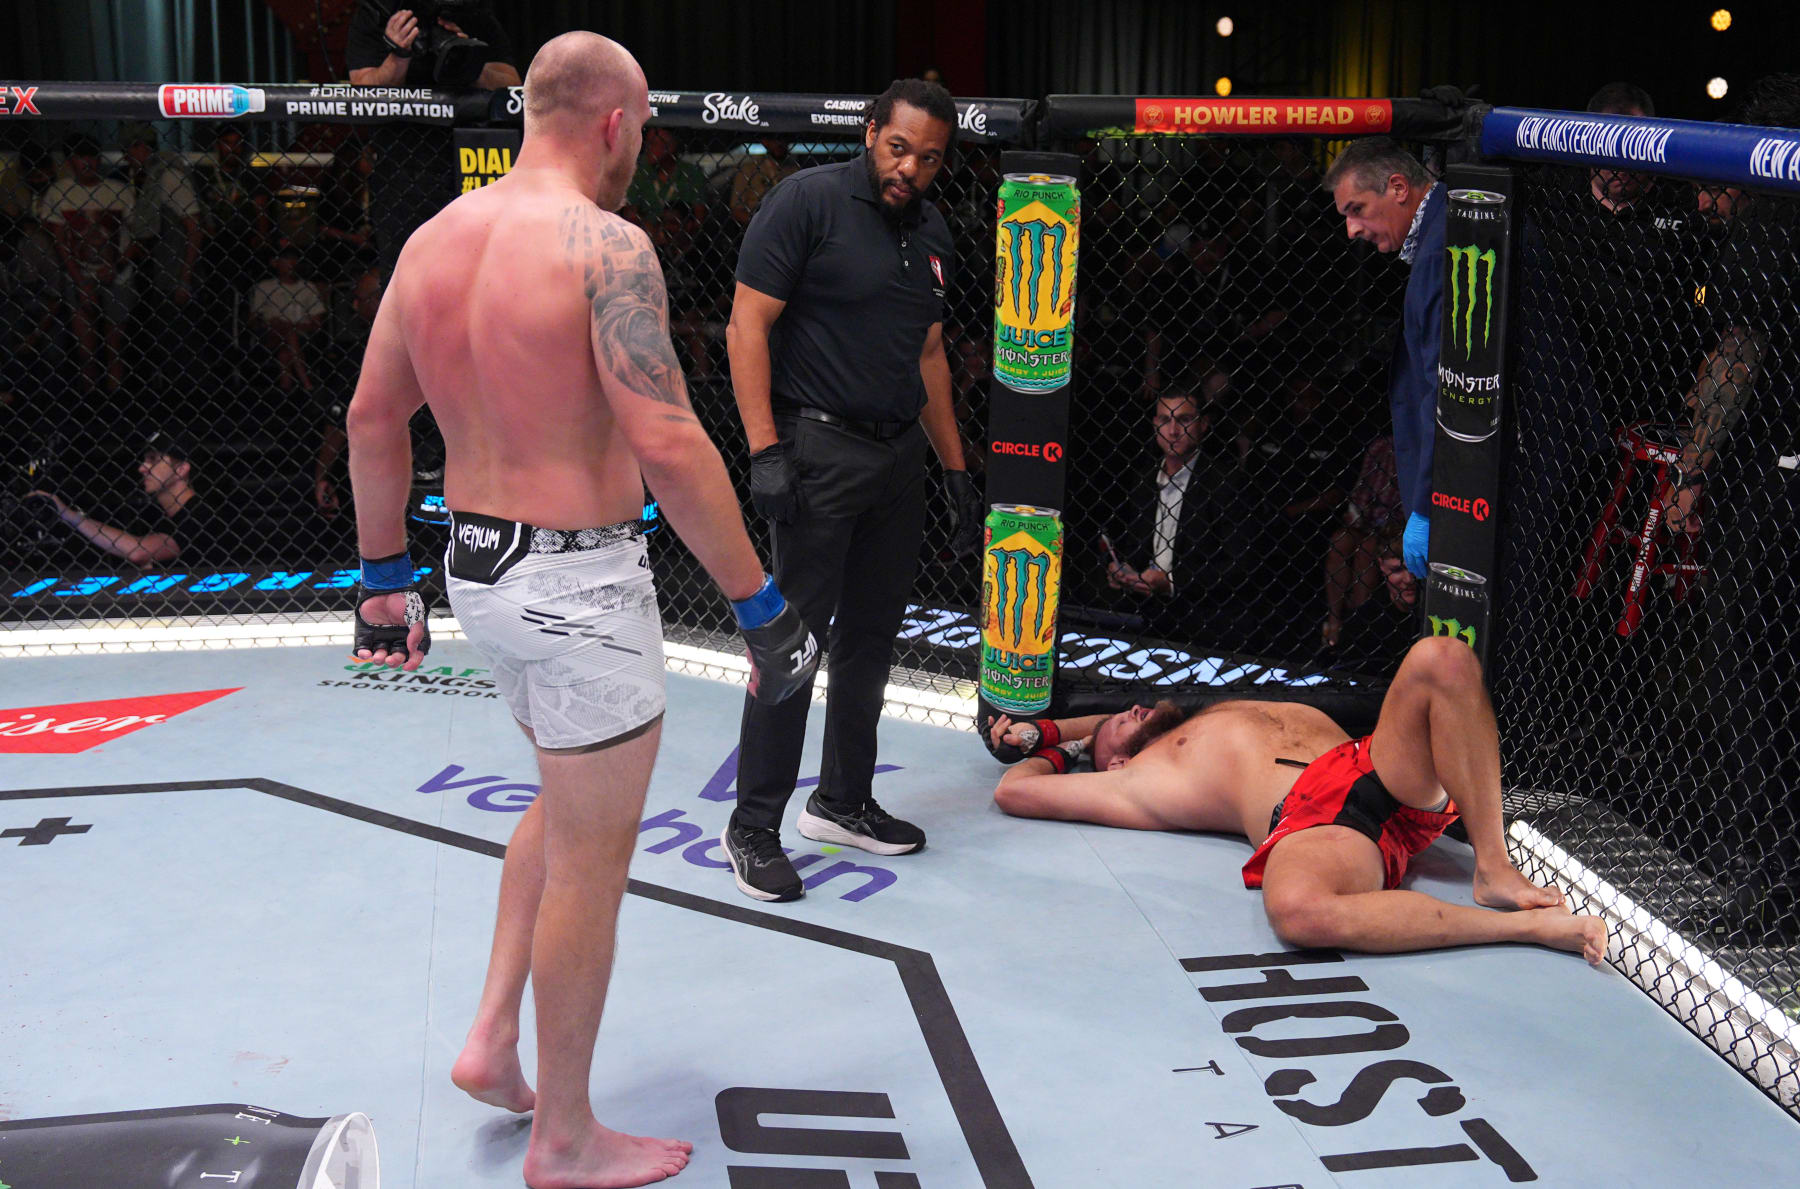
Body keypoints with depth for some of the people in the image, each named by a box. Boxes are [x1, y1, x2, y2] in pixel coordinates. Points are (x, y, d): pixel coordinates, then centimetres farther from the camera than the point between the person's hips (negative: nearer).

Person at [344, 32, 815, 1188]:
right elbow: (671, 446, -24)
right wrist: (763, 607, -18)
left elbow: (373, 418, 11)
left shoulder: (435, 238, 6)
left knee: (567, 801, 29)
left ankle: (494, 1038, 29)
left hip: (480, 569, 8)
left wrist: (385, 575, 21)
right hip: (580, 586, -8)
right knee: (590, 862, 7)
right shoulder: (606, 246, -18)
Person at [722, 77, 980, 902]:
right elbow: (747, 328, -12)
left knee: (870, 640, 13)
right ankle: (753, 829, 2)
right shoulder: (808, 201, -9)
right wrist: (765, 451, -19)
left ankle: (842, 802, 27)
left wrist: (956, 466, 20)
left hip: (898, 455, 8)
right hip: (818, 446, -7)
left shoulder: (931, 233, 14)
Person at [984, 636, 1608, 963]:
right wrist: (1044, 745, 42)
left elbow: (1151, 715, 57)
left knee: (1440, 657, -20)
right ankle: (1527, 923, -31)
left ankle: (1493, 869, -19)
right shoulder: (1139, 778, 22)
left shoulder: (1216, 711, 40)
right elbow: (1014, 789, 20)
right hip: (1308, 825, -6)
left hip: (1382, 769, 6)